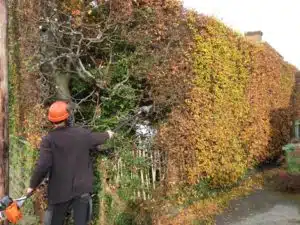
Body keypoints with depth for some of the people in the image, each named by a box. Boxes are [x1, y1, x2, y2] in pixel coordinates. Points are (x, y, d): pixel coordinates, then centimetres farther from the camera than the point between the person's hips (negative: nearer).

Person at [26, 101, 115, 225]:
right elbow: (97, 138, 17)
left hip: (60, 191, -2)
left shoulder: (49, 139, -14)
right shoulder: (82, 133, -3)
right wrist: (107, 135, 40)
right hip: (82, 188, 2)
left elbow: (42, 166, -20)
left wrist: (32, 185, -6)